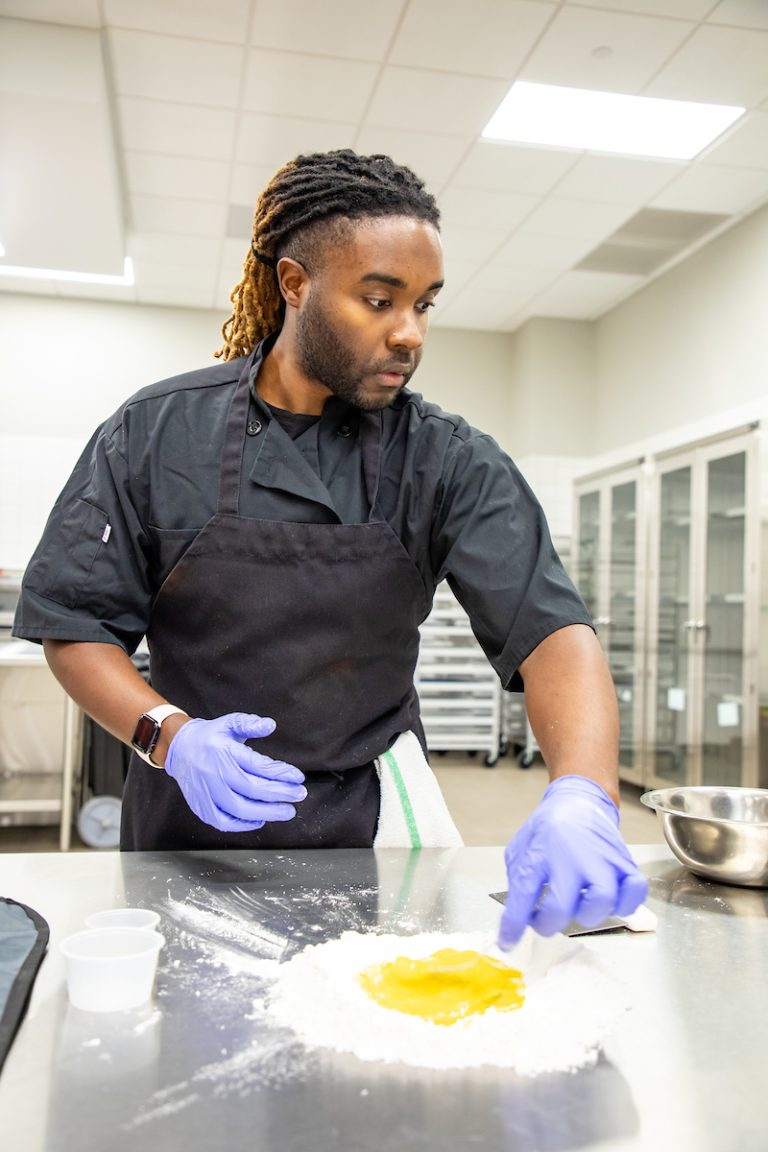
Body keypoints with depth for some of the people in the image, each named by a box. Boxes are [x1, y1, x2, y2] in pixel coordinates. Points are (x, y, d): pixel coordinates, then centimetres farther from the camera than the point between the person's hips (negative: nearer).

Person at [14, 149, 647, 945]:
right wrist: (170, 736, -24)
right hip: (190, 830, 0)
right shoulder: (156, 432, -9)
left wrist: (583, 797, -38)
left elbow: (552, 630, -20)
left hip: (366, 829, 1)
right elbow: (74, 623, -6)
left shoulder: (445, 460, -10)